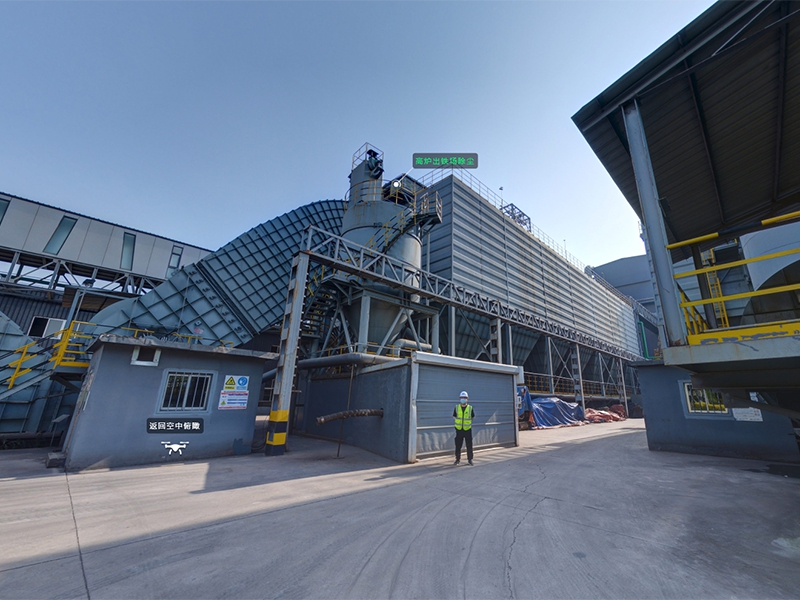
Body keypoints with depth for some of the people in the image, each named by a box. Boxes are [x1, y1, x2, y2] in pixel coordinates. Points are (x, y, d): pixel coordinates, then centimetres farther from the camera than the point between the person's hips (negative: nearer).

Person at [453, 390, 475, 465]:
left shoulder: (470, 408, -5)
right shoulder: (456, 407, -2)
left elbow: (473, 417, 10)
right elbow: (454, 416, 11)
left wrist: (467, 422, 4)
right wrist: (459, 421, 3)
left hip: (467, 429, -1)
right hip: (459, 429, 1)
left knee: (469, 445, 5)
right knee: (458, 445, 6)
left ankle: (470, 459, 21)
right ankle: (458, 459, 21)